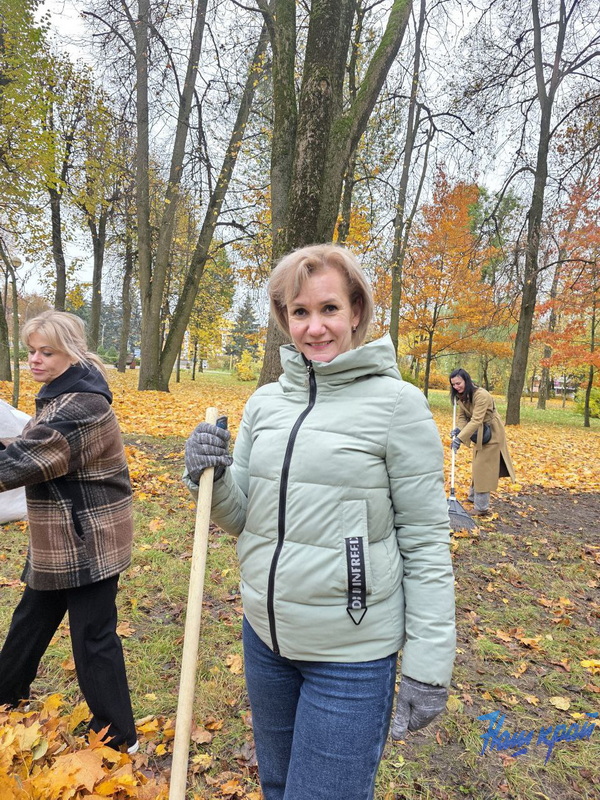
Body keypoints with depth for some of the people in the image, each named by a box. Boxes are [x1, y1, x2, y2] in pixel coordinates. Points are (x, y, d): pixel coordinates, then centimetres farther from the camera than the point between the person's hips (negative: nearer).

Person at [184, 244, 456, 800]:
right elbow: (241, 517, 5)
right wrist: (212, 477, -15)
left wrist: (428, 666, -10)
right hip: (264, 635, 6)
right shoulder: (265, 402, 0)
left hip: (352, 654, -5)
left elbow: (426, 543, -11)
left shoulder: (397, 404, -15)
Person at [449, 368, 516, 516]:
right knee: (477, 466, 20)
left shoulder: (481, 395, -30)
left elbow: (476, 420, -37)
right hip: (479, 433, 8)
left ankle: (481, 507, 0)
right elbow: (462, 416, 1)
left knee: (483, 468, -6)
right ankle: (474, 496, 35)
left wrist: (460, 437, -43)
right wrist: (459, 429, -20)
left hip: (491, 433, -8)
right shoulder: (461, 395, -4)